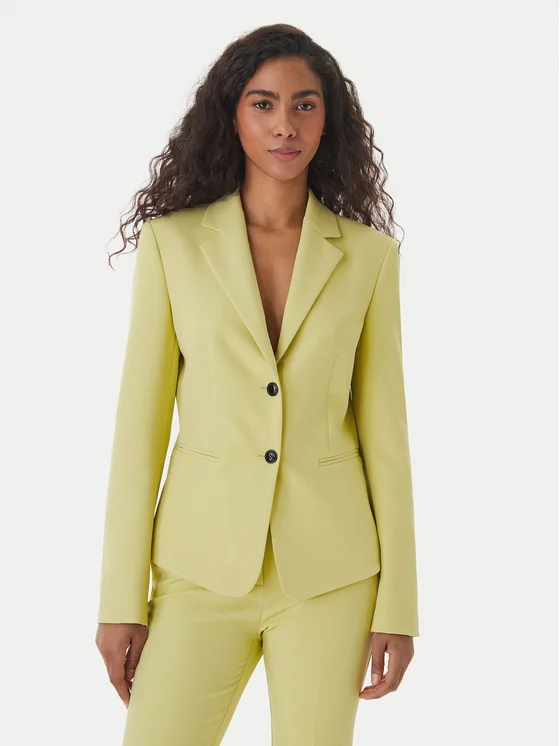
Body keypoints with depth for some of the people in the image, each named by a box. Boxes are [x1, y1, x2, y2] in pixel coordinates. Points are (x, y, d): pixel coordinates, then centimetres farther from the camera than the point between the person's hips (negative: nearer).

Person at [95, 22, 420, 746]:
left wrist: (398, 600, 1)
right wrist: (120, 598, -3)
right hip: (202, 564, 0)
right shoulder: (173, 241, 0)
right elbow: (140, 421, 0)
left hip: (329, 572, 1)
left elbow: (383, 430, 3)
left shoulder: (368, 254, 2)